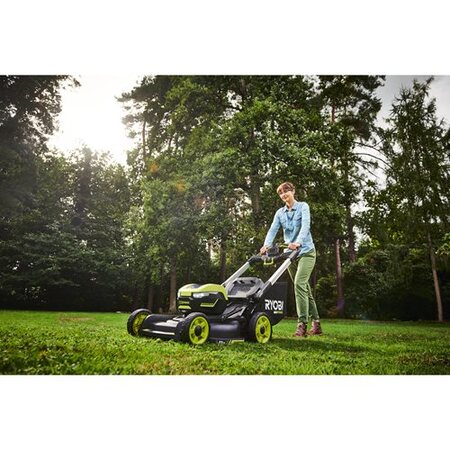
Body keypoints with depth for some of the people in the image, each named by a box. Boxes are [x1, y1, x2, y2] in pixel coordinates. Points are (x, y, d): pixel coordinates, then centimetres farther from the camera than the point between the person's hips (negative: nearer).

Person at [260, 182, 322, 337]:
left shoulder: (303, 206, -3)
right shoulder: (280, 213, 9)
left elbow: (305, 225, -20)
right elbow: (273, 230, -4)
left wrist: (298, 242, -38)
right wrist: (266, 245, -24)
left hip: (306, 251, -5)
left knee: (299, 284, -20)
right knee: (305, 288, 10)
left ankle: (302, 324, -15)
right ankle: (316, 323, 19)